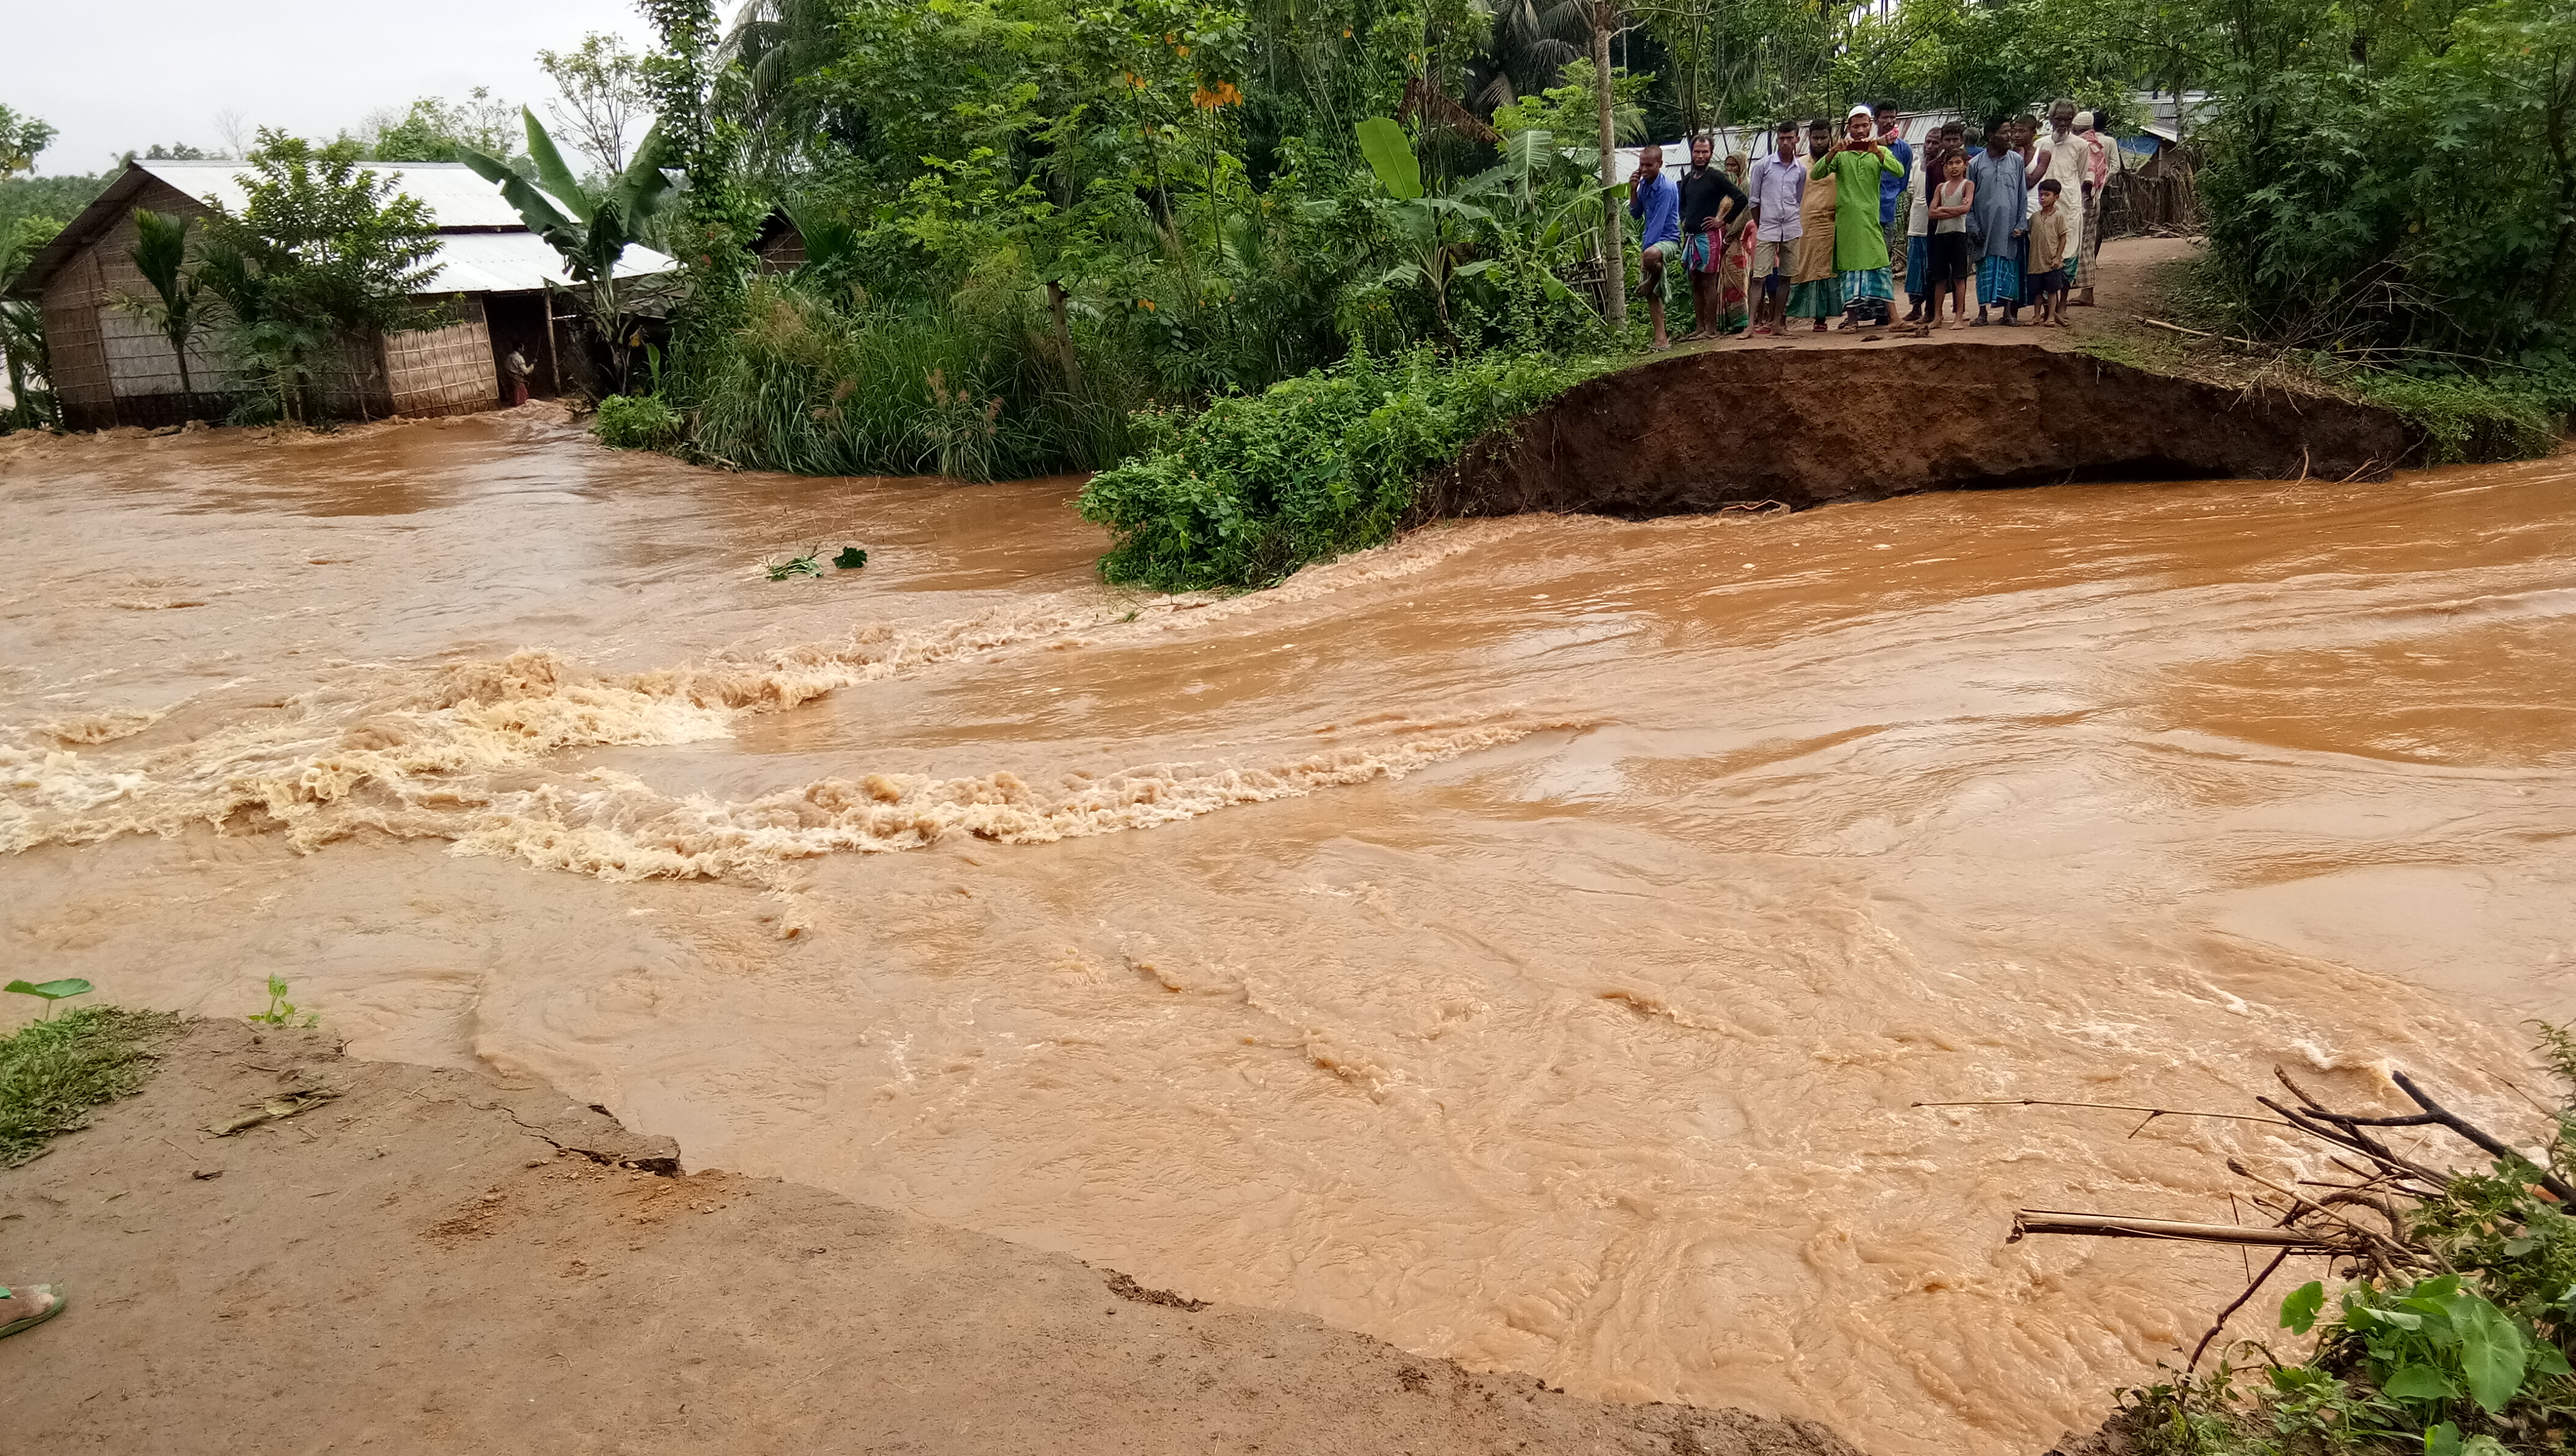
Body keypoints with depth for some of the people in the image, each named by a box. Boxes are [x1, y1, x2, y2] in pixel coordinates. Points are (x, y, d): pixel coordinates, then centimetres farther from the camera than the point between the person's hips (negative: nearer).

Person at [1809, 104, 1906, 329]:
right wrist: (1833, 152, -18)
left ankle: (1890, 314, -7)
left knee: (1878, 262, -6)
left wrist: (1877, 152, -21)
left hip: (1871, 217, 0)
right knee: (1850, 264, 2)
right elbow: (1815, 174, -3)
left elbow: (1899, 171, -8)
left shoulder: (1880, 151, 10)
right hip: (1846, 217, 0)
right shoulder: (1841, 154, 9)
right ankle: (1853, 316, 5)